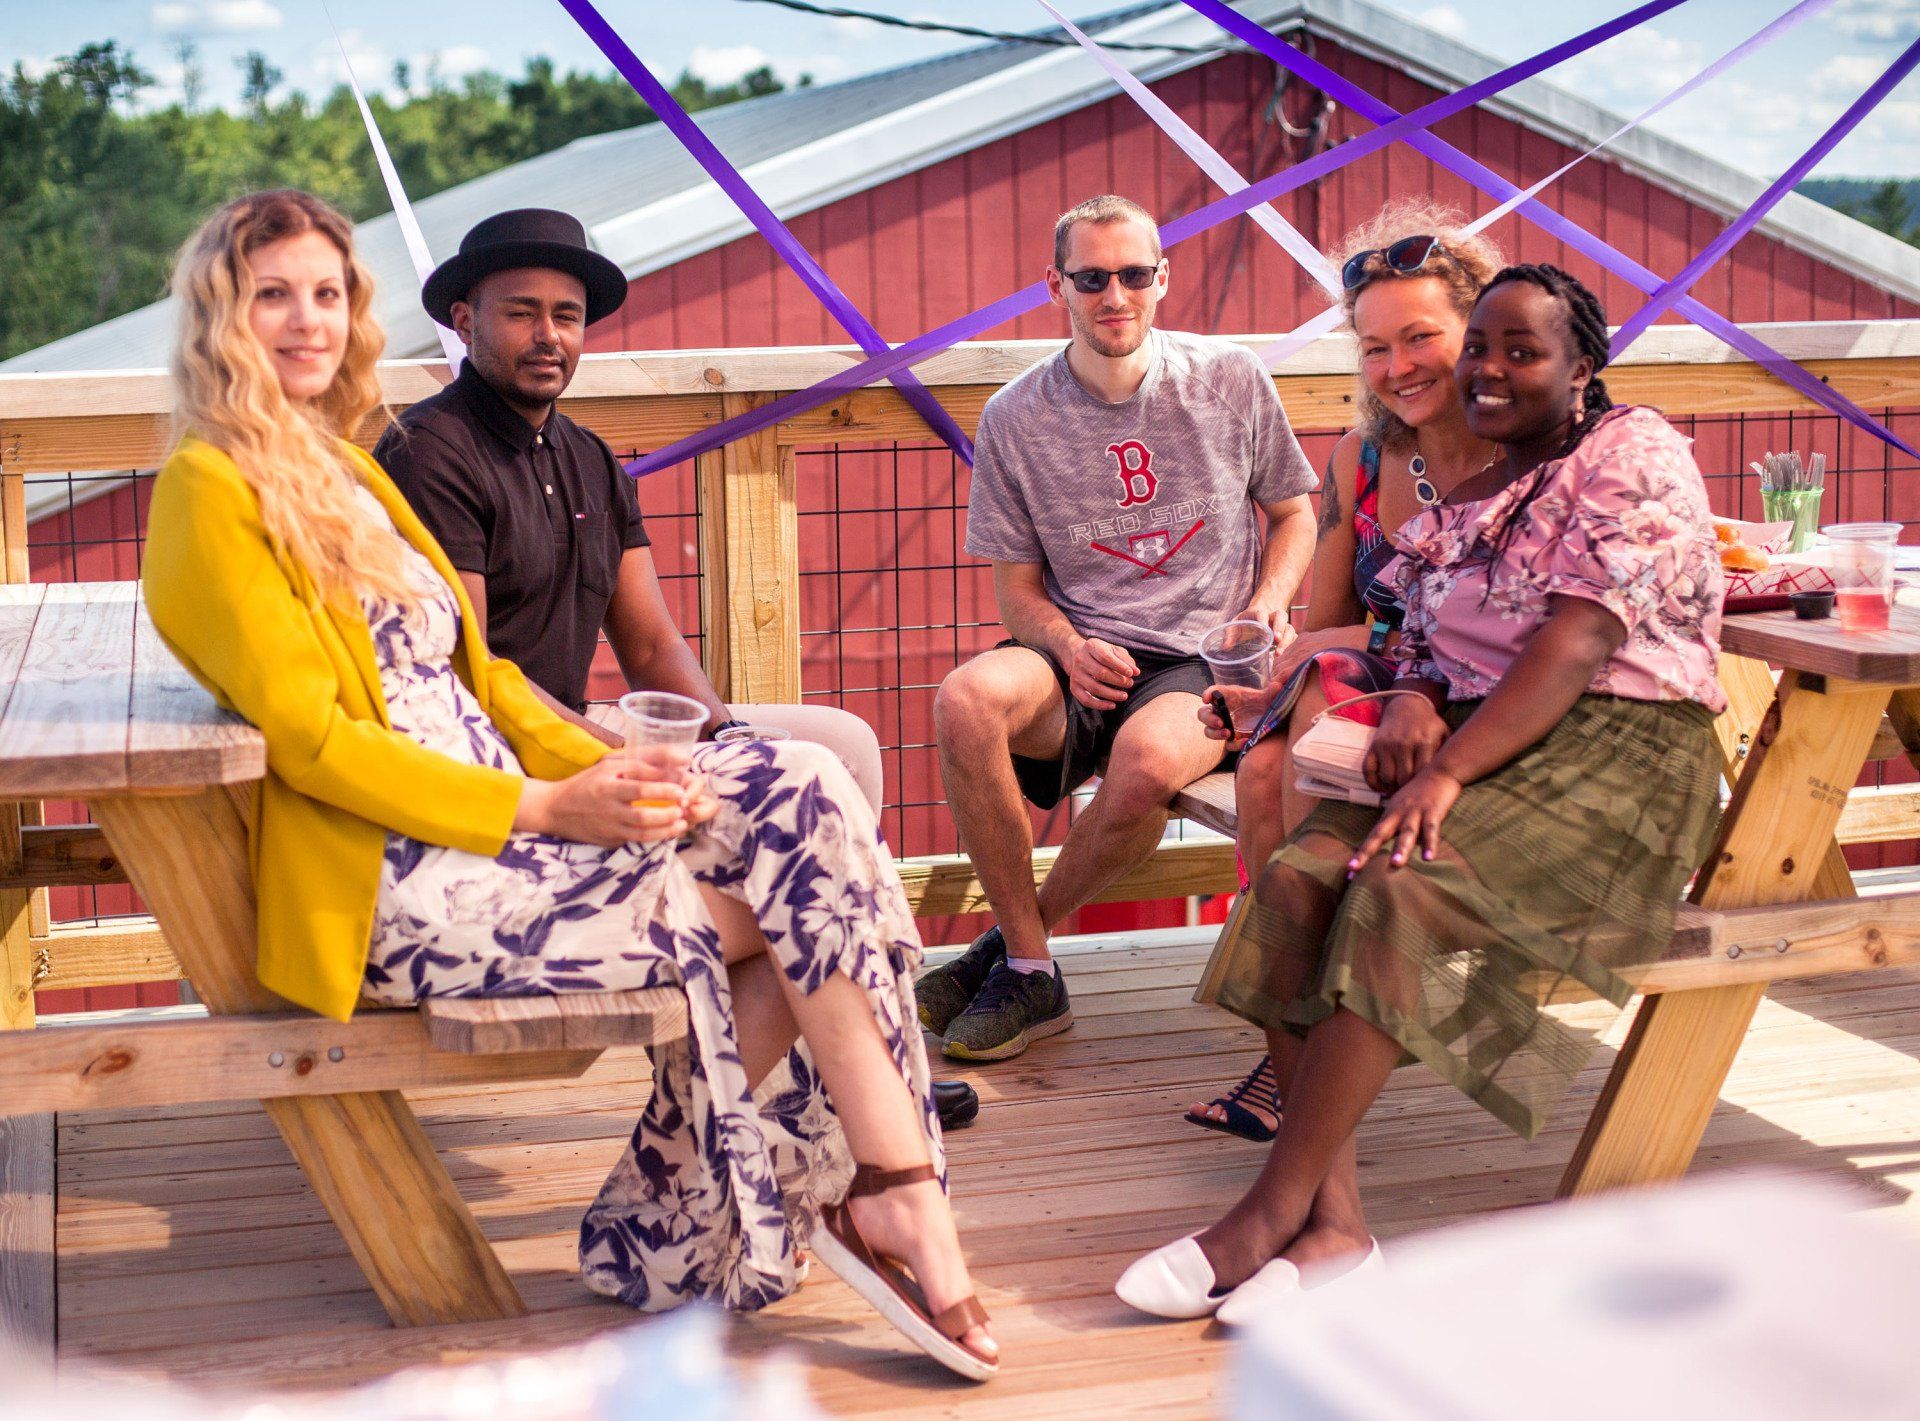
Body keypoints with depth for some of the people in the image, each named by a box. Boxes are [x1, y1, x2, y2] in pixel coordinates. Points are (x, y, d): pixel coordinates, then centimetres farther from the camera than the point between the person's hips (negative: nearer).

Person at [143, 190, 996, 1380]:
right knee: (786, 895, -18)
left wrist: (599, 768, -2)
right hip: (389, 881, -8)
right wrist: (538, 810, -18)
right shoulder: (210, 489, -5)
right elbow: (309, 737, -14)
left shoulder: (350, 472, 21)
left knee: (798, 791, -13)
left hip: (493, 826, 8)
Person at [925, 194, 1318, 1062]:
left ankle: (1015, 942, -7)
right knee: (965, 701, -33)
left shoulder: (1233, 383, 3)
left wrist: (1270, 600, -4)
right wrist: (1070, 647, -15)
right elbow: (1017, 589, 7)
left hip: (1204, 659, -1)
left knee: (1147, 758, -37)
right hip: (1080, 652, 1)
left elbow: (1295, 511, 17)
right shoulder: (1015, 419, 3)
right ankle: (1031, 980, -16)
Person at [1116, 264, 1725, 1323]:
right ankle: (1334, 1222, -25)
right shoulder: (1459, 498, 20)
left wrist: (1448, 771, -25)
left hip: (1620, 756, -7)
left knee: (1400, 889, -31)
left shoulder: (1635, 454, -4)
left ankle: (1269, 1213, -25)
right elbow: (1423, 646, 20)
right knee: (1295, 877, -21)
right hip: (1481, 748, 7)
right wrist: (1411, 702, -6)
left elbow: (1578, 644, -16)